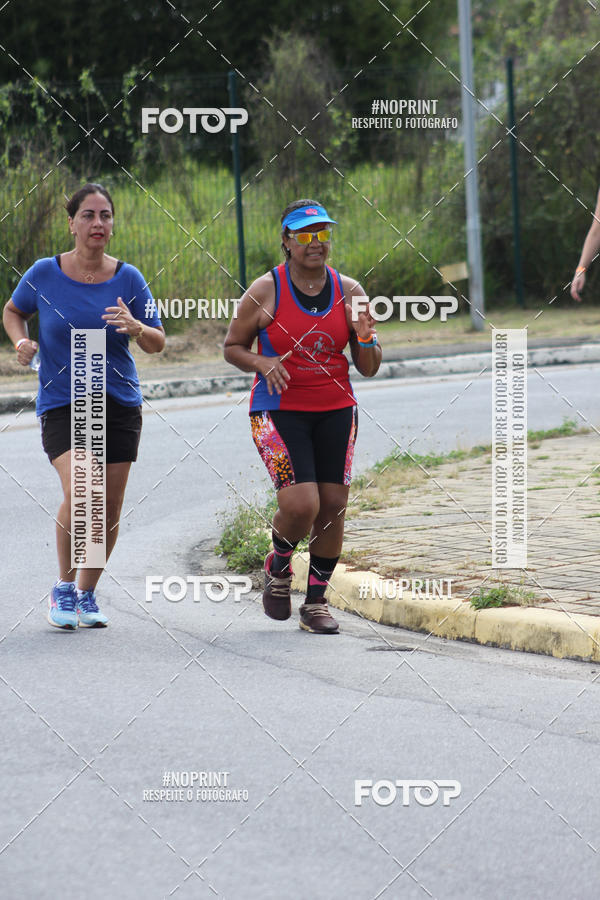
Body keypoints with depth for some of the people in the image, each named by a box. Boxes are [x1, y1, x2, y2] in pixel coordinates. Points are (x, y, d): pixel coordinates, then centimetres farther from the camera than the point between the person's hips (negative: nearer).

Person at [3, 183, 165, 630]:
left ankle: (87, 593, 26)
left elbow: (158, 343, 2)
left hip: (120, 404, 3)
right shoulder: (45, 274, -3)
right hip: (61, 404, -3)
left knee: (109, 511, 4)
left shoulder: (128, 279, 0)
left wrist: (136, 327, -20)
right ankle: (64, 587, 0)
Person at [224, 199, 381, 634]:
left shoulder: (349, 291, 3)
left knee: (333, 505, 0)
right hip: (280, 411, -4)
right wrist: (262, 363, -16)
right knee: (301, 505, -16)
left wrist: (365, 339, -14)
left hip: (336, 411, 4)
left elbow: (369, 369, 7)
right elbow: (233, 347, 4)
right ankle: (279, 567, 16)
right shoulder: (265, 292, -6)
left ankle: (316, 602, 16)